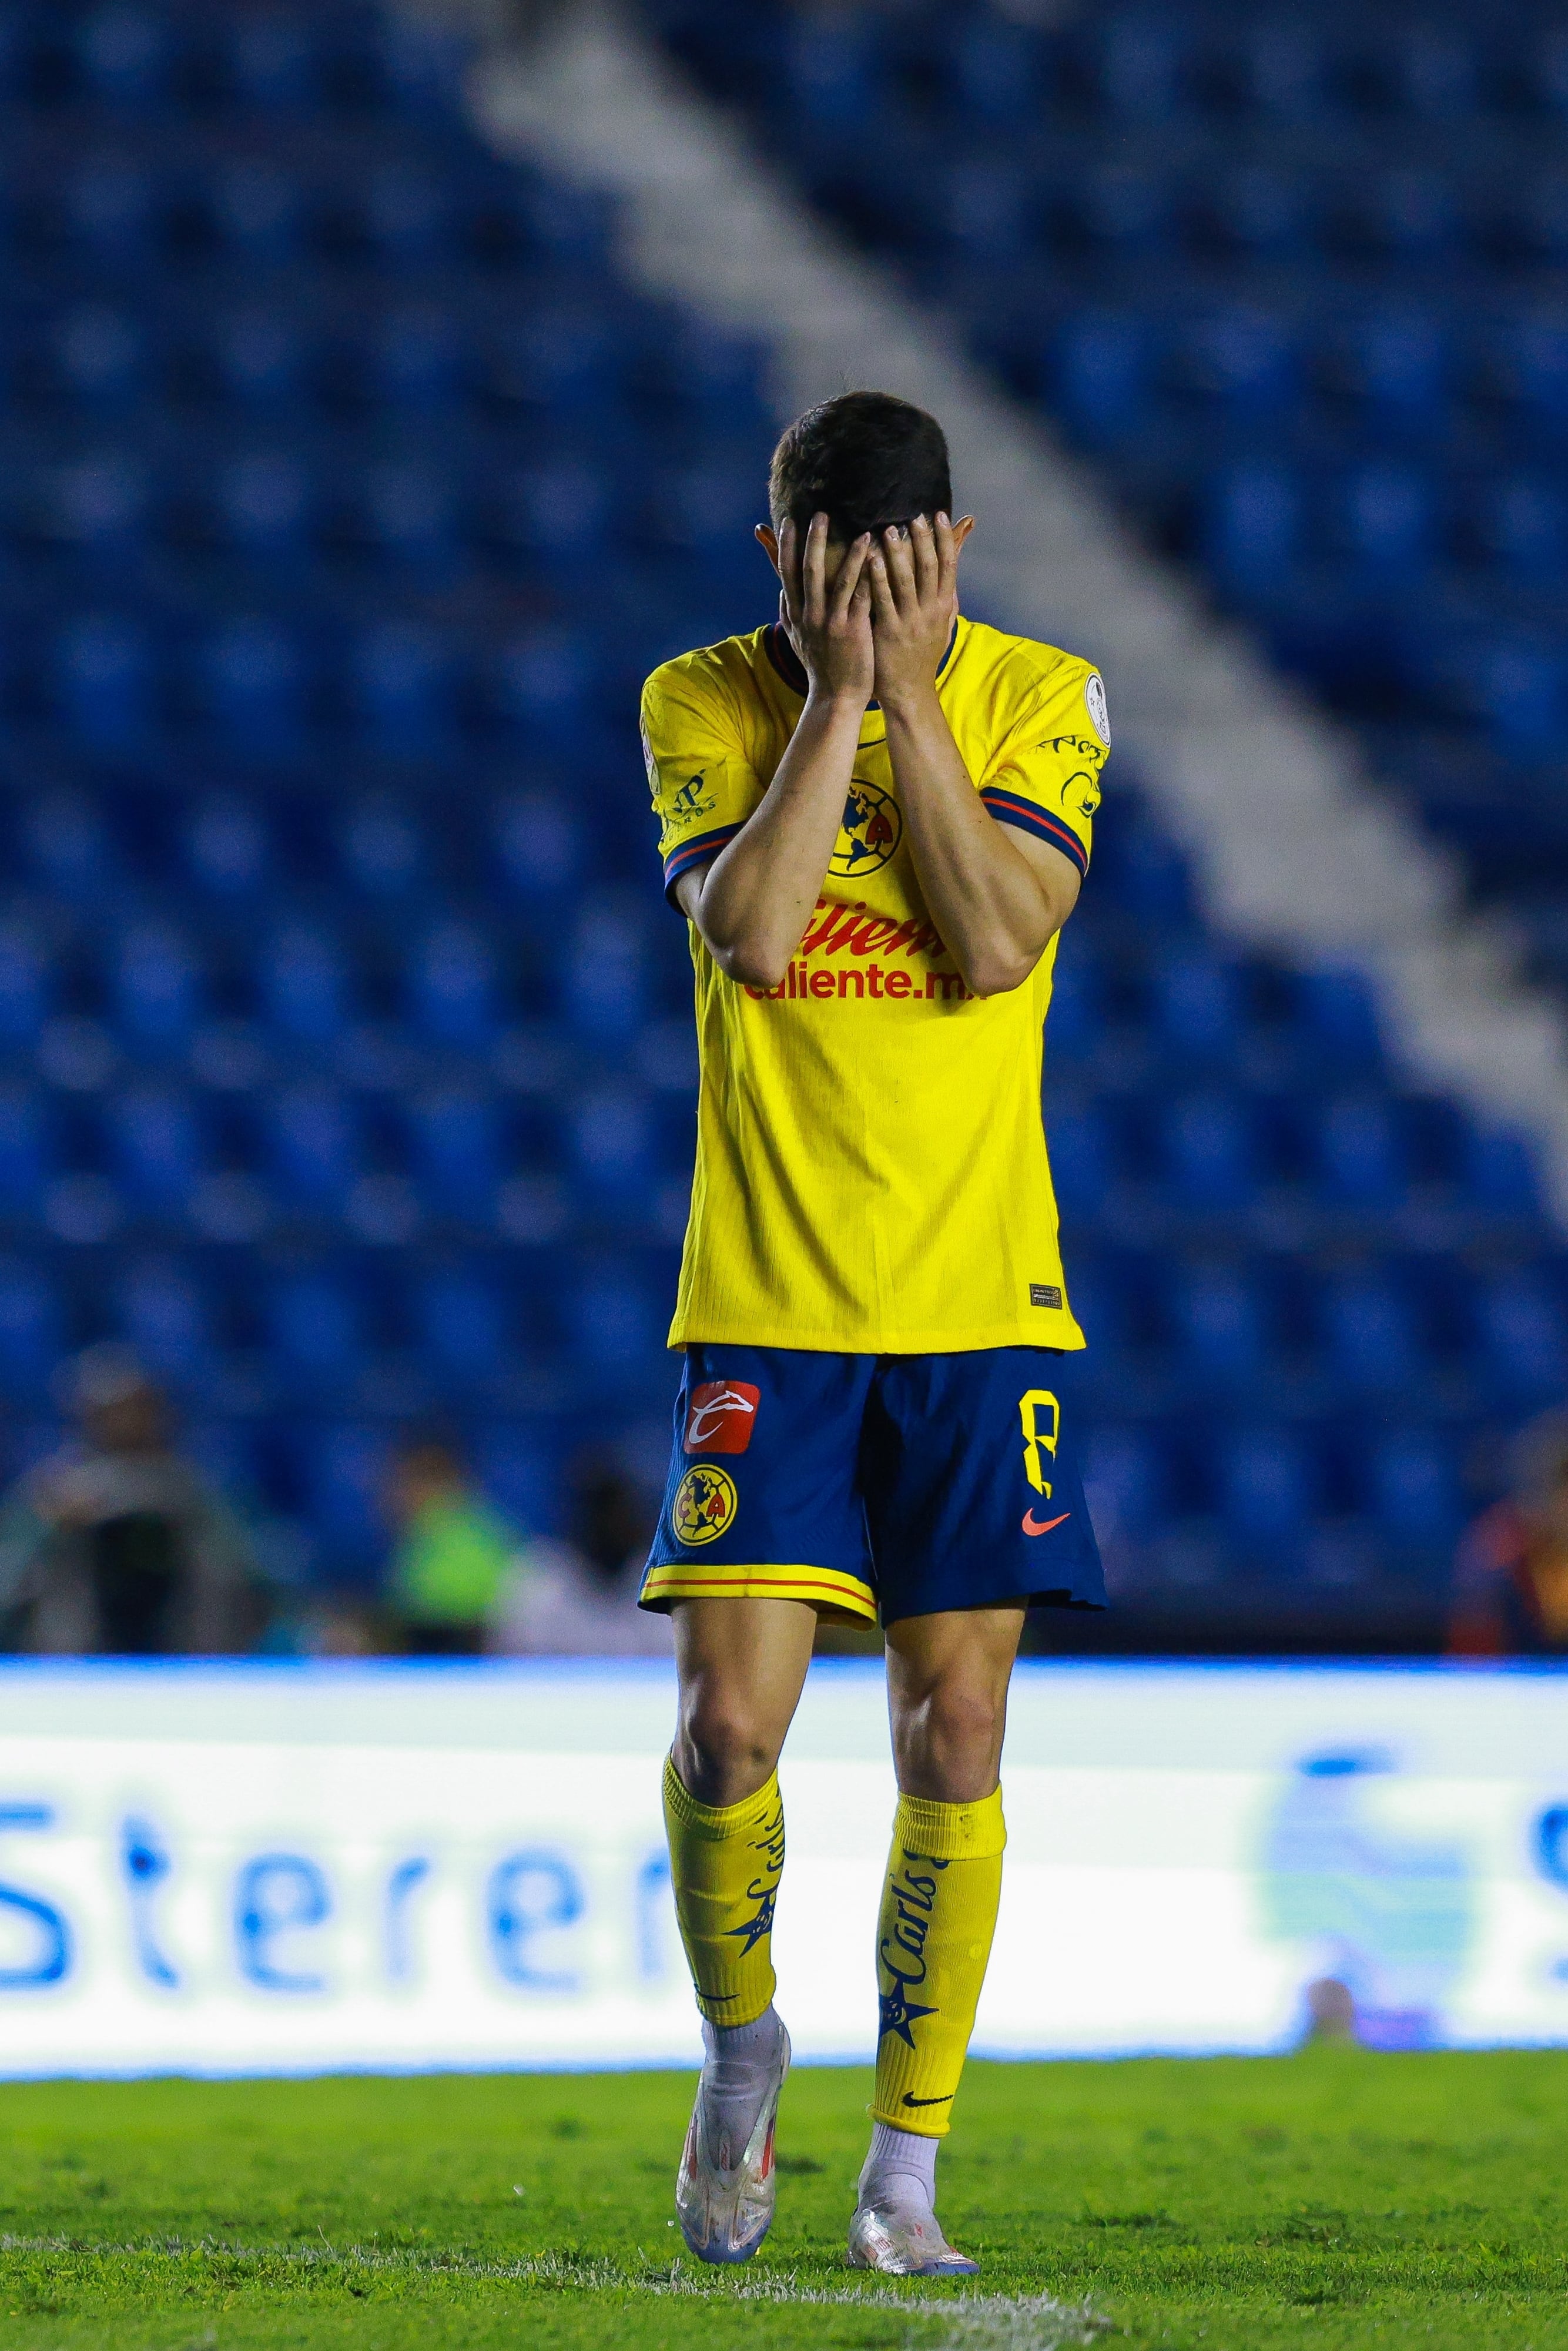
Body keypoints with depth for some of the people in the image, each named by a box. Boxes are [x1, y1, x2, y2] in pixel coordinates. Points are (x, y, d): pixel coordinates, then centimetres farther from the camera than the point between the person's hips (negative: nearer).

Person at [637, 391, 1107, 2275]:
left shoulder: (1040, 699, 1)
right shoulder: (703, 704, 1)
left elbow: (994, 948, -14)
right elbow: (750, 937, -16)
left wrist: (908, 693, -14)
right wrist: (836, 693, -16)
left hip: (981, 1305, 0)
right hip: (765, 1305, 0)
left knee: (954, 1737, -2)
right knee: (729, 1723, -10)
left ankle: (905, 2177, 8)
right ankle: (740, 2049, 19)